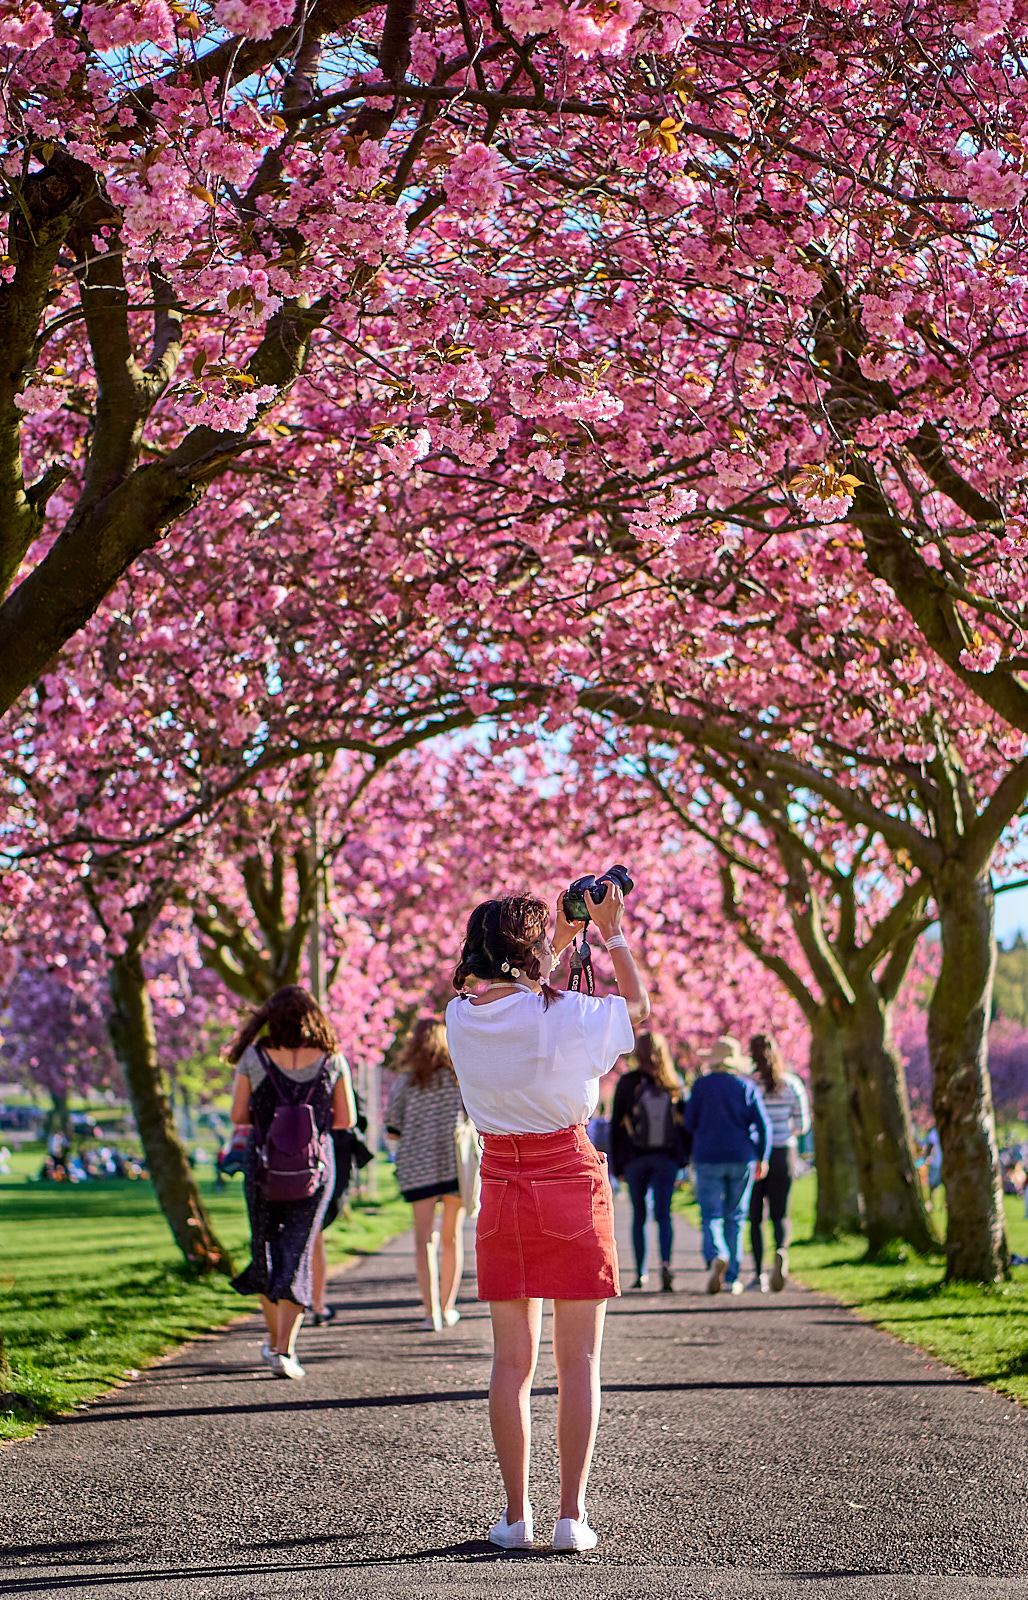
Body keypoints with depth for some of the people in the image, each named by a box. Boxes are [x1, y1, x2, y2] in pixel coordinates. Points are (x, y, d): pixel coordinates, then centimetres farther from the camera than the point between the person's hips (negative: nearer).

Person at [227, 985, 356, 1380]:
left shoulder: (253, 1058, -4)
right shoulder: (333, 1060, -2)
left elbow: (238, 1115, -2)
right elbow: (346, 1119, 2)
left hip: (263, 1161, 0)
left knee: (266, 1248, 17)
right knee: (298, 1252, 3)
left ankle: (274, 1339, 29)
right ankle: (284, 1351, -7)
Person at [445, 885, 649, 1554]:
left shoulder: (462, 1016, 0)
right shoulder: (567, 1014, -14)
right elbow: (639, 1006, 5)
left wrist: (563, 936, 25)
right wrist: (612, 930, 10)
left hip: (503, 1188, 4)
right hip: (572, 1182, -4)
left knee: (513, 1360, 9)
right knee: (579, 1360, 3)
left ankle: (517, 1516, 10)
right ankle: (572, 1515, 2)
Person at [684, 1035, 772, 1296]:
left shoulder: (701, 1085, -3)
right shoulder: (747, 1087, 1)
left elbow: (689, 1123, 1)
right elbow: (763, 1125, -3)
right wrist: (762, 1158, 7)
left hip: (708, 1157, -2)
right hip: (741, 1158, 2)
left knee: (711, 1215, 0)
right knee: (734, 1217, 9)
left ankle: (716, 1256, -30)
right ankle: (730, 1278, 9)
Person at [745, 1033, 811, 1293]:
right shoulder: (793, 1084, 0)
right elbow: (802, 1125, 4)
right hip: (783, 1154, 2)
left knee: (754, 1216, 9)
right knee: (780, 1214, 6)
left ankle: (758, 1274, 5)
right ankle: (781, 1250, -24)